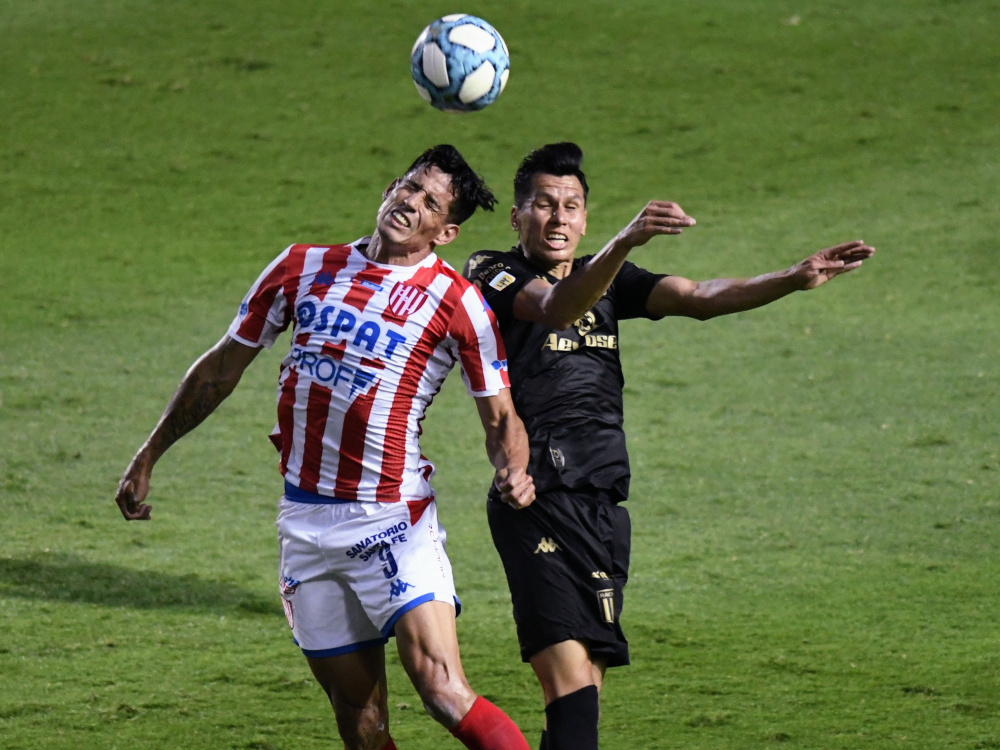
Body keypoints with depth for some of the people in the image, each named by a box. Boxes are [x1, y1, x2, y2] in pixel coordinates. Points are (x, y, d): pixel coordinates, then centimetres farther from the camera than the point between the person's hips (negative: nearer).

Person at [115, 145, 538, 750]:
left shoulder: (457, 302, -4)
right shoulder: (304, 268, 7)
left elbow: (500, 418, 1)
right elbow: (223, 366, 17)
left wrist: (513, 471, -22)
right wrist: (149, 456, 21)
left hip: (393, 520, -4)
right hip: (306, 520, 4)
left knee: (444, 692, -20)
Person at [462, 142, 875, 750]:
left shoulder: (609, 281, 18)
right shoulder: (491, 275, -1)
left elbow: (699, 298, 8)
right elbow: (554, 307, -22)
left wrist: (795, 279, -7)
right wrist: (625, 242, -38)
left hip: (604, 506, 7)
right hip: (536, 502, -7)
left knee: (589, 676, 6)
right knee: (569, 679, -20)